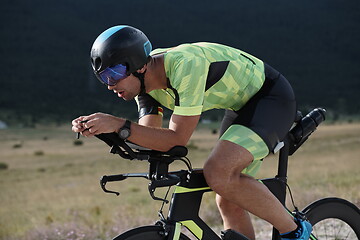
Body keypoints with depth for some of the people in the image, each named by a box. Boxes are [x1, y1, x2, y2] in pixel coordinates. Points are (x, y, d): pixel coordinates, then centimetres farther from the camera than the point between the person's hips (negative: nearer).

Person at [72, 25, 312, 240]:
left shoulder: (185, 65, -32)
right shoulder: (144, 79, -6)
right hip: (242, 105, 9)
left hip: (272, 97, -9)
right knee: (228, 202, 6)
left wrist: (119, 125, -35)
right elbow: (151, 136, -9)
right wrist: (101, 128, -23)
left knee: (219, 173, -28)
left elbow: (178, 139, -31)